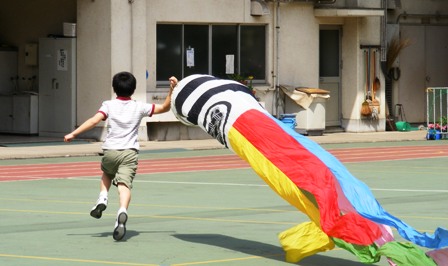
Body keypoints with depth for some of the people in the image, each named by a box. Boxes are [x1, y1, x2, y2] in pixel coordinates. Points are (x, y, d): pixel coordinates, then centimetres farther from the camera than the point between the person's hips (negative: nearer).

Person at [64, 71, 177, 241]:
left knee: (107, 173, 31)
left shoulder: (109, 105, 4)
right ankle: (122, 212, -39)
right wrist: (172, 90, 14)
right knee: (124, 185, -13)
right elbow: (165, 108, 12)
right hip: (130, 152, -1)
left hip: (110, 151, 1)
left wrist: (73, 134, -10)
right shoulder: (139, 107, 8)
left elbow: (94, 120, -10)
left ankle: (102, 199, 9)